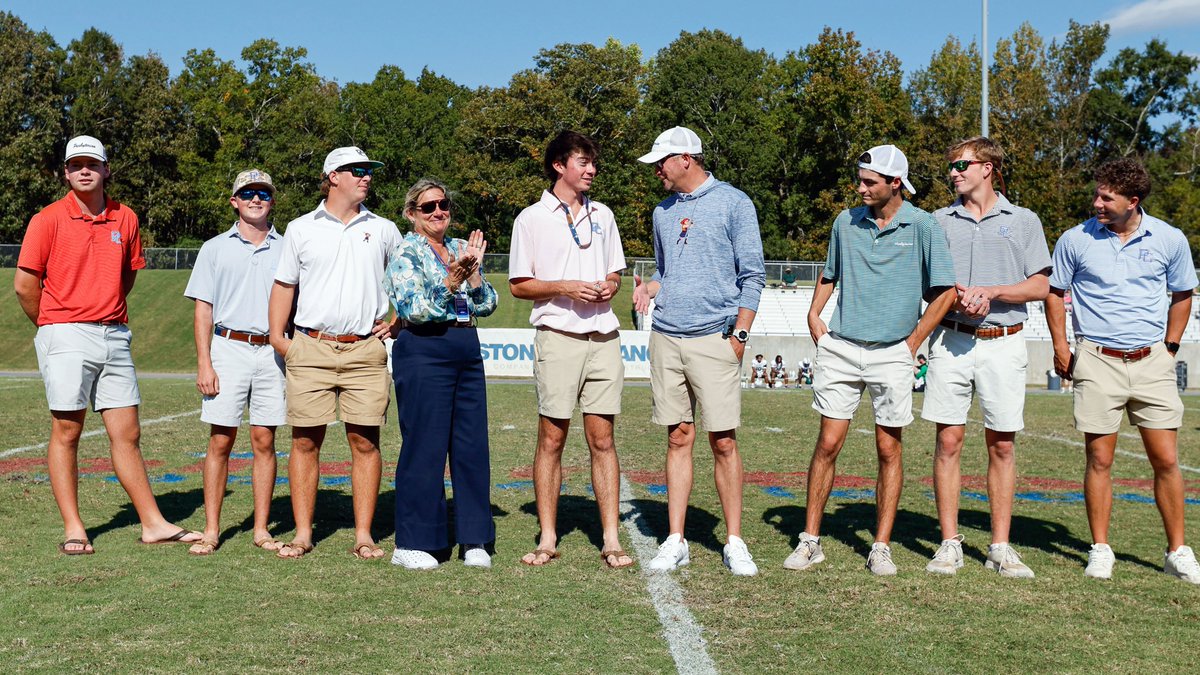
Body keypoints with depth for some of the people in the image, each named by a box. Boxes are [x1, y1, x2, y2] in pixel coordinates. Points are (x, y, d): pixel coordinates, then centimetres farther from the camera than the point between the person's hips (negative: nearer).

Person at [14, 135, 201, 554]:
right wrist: (54, 326, 6)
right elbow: (24, 284, -2)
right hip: (66, 338, -4)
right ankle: (73, 530, 9)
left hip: (115, 335, 4)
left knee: (127, 435, 7)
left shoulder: (125, 219, 8)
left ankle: (153, 524, 11)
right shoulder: (48, 220, -4)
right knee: (66, 432, 2)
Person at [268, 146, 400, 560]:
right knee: (305, 440, 1)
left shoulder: (384, 230, 12)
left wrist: (398, 323, 9)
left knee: (365, 440, 0)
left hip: (365, 351, 1)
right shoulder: (301, 229, 9)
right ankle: (303, 534, 10)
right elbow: (284, 285, 11)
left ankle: (363, 535, 6)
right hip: (311, 350, 0)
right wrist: (277, 337, 1)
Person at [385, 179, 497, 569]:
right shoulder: (406, 252, -2)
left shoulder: (460, 248, 16)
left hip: (467, 353, 6)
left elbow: (486, 305, 9)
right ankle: (412, 543, 7)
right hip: (424, 351, -6)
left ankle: (475, 540, 15)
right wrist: (452, 280, -21)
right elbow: (415, 309, -14)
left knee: (473, 445, 6)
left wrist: (473, 270, -6)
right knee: (424, 448, -4)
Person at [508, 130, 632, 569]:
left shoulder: (602, 215, 16)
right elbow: (518, 285, 1)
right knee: (551, 439, 1)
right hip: (558, 336, -3)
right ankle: (547, 538, 10)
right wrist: (565, 288, -12)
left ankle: (611, 540, 6)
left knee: (602, 439, 3)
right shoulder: (531, 219, 3)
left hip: (603, 338, 3)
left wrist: (609, 286, -1)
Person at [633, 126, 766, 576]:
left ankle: (734, 543, 6)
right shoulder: (663, 211, 17)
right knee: (679, 438, 6)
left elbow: (752, 274, -2)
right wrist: (646, 290, 4)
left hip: (714, 337, -5)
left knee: (723, 441, -4)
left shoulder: (732, 202, 0)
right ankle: (675, 541, 11)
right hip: (665, 337, 5)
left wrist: (739, 334, -9)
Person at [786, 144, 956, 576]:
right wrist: (814, 315, 9)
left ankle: (881, 547, 13)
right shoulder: (846, 222, 7)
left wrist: (913, 341, -3)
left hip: (891, 354, -2)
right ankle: (810, 541, 9)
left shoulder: (922, 227, -3)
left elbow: (945, 292, 0)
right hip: (841, 348, 2)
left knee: (889, 450, 4)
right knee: (828, 443, 1)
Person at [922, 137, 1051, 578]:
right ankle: (949, 545, 6)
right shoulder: (939, 221, 12)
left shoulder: (1023, 221, 8)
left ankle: (1000, 548, 9)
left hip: (1003, 344, -1)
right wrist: (955, 294, -10)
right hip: (951, 340, 1)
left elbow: (1041, 286, 2)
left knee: (1002, 445, 2)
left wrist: (989, 292, -11)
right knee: (949, 442, -1)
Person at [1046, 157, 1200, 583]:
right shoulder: (1075, 240, -1)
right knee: (1099, 460, 2)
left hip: (1152, 363, 1)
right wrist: (1061, 348, 4)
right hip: (1097, 361, -1)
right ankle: (1100, 550, 13)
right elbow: (1054, 293, 11)